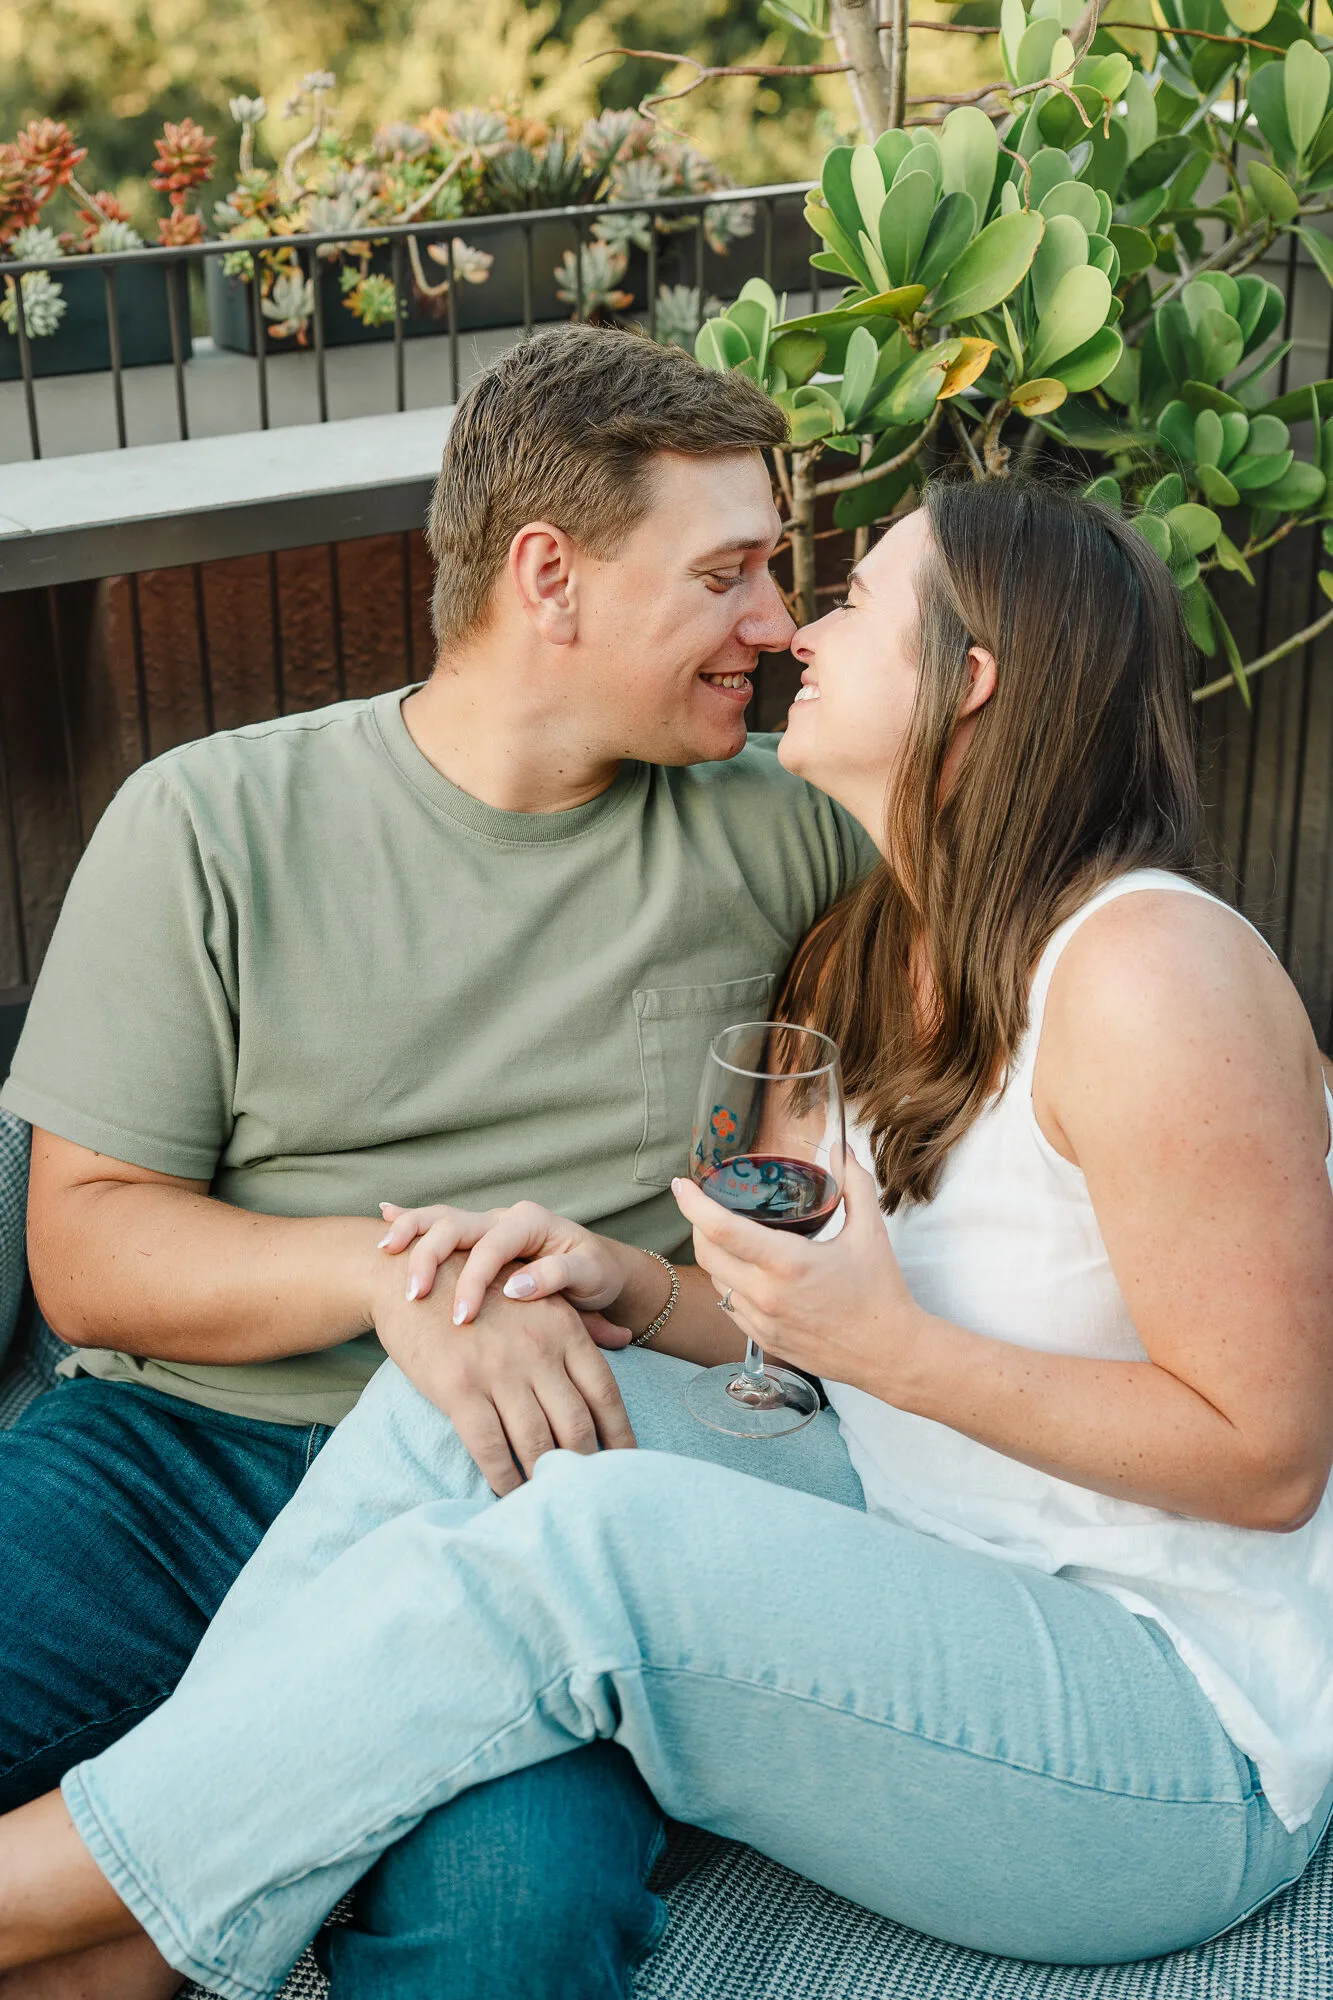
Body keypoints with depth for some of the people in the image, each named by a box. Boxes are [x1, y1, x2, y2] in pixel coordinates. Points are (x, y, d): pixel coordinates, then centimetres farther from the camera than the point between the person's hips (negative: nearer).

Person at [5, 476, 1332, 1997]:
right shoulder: (870, 957, 9)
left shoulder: (1150, 972, -18)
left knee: (594, 1545, -30)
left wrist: (894, 1347, -23)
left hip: (1185, 1724, -8)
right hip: (934, 1584, 8)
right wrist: (628, 1287, -7)